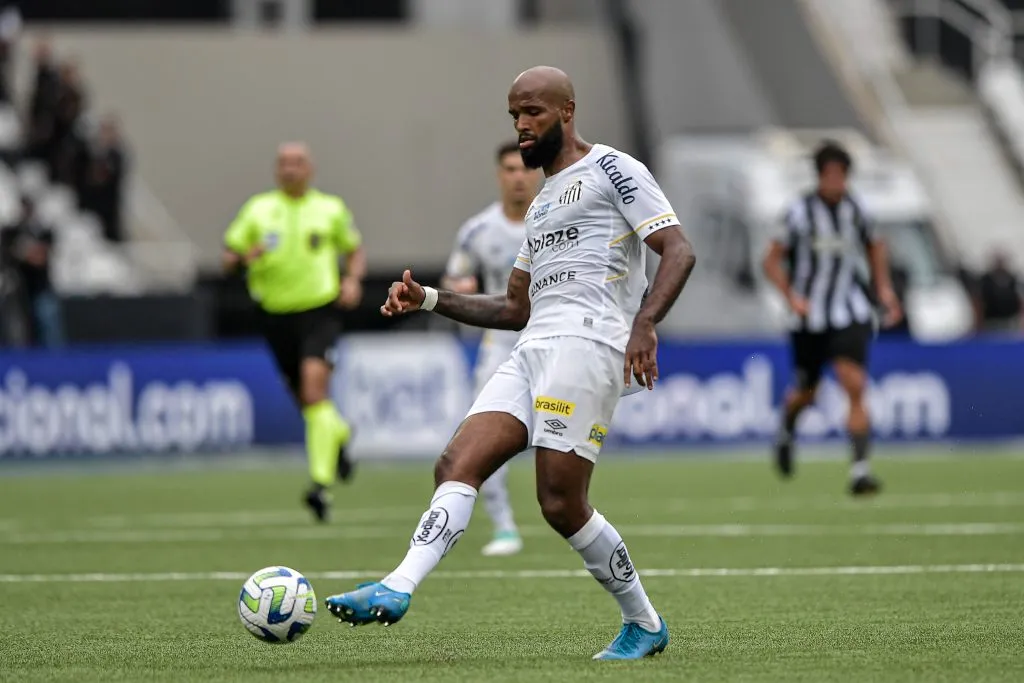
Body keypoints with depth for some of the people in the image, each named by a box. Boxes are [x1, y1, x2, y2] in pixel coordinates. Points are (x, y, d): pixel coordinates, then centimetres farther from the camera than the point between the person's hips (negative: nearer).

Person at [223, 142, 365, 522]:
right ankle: (339, 435, 45)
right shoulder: (258, 209, 7)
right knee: (306, 402, 9)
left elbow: (355, 251, 18)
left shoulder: (331, 209, 6)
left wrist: (353, 280, -2)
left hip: (320, 310, -3)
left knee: (314, 383, -23)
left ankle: (321, 483, -27)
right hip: (277, 316, 3)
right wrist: (244, 257, -16)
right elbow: (228, 258, 7)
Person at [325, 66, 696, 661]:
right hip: (532, 348, 9)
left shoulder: (611, 169, 4)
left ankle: (645, 624, 2)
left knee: (562, 505, -13)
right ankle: (397, 589, -26)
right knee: (457, 467, -11)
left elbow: (679, 251, -7)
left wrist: (645, 323, -23)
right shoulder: (542, 204, 30)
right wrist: (429, 299, 23)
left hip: (586, 341, -9)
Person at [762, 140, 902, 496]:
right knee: (805, 393, 13)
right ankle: (786, 432, 49)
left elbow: (875, 247, 22)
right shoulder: (800, 212, -7)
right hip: (810, 317, -1)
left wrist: (884, 289, 10)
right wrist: (792, 297, -17)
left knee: (855, 386, -17)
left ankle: (860, 470, -20)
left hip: (850, 313, 1)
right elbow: (772, 260, -3)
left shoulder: (854, 208, 2)